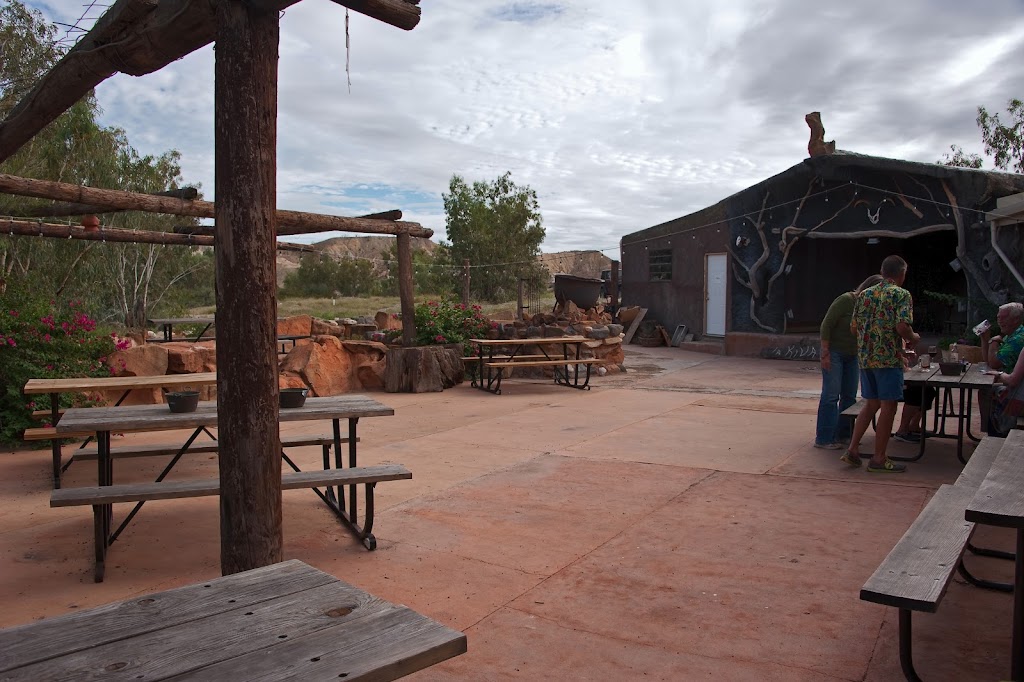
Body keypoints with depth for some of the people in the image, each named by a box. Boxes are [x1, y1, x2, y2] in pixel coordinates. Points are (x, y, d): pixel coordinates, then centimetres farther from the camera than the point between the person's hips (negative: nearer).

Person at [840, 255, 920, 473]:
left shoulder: (864, 294, 12)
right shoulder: (901, 294, -6)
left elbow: (853, 328, 12)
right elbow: (902, 327, -18)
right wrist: (913, 338, 2)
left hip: (865, 357, 6)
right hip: (889, 358, -6)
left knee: (871, 404, 16)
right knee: (888, 407, 2)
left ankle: (852, 448, 11)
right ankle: (879, 459, 6)